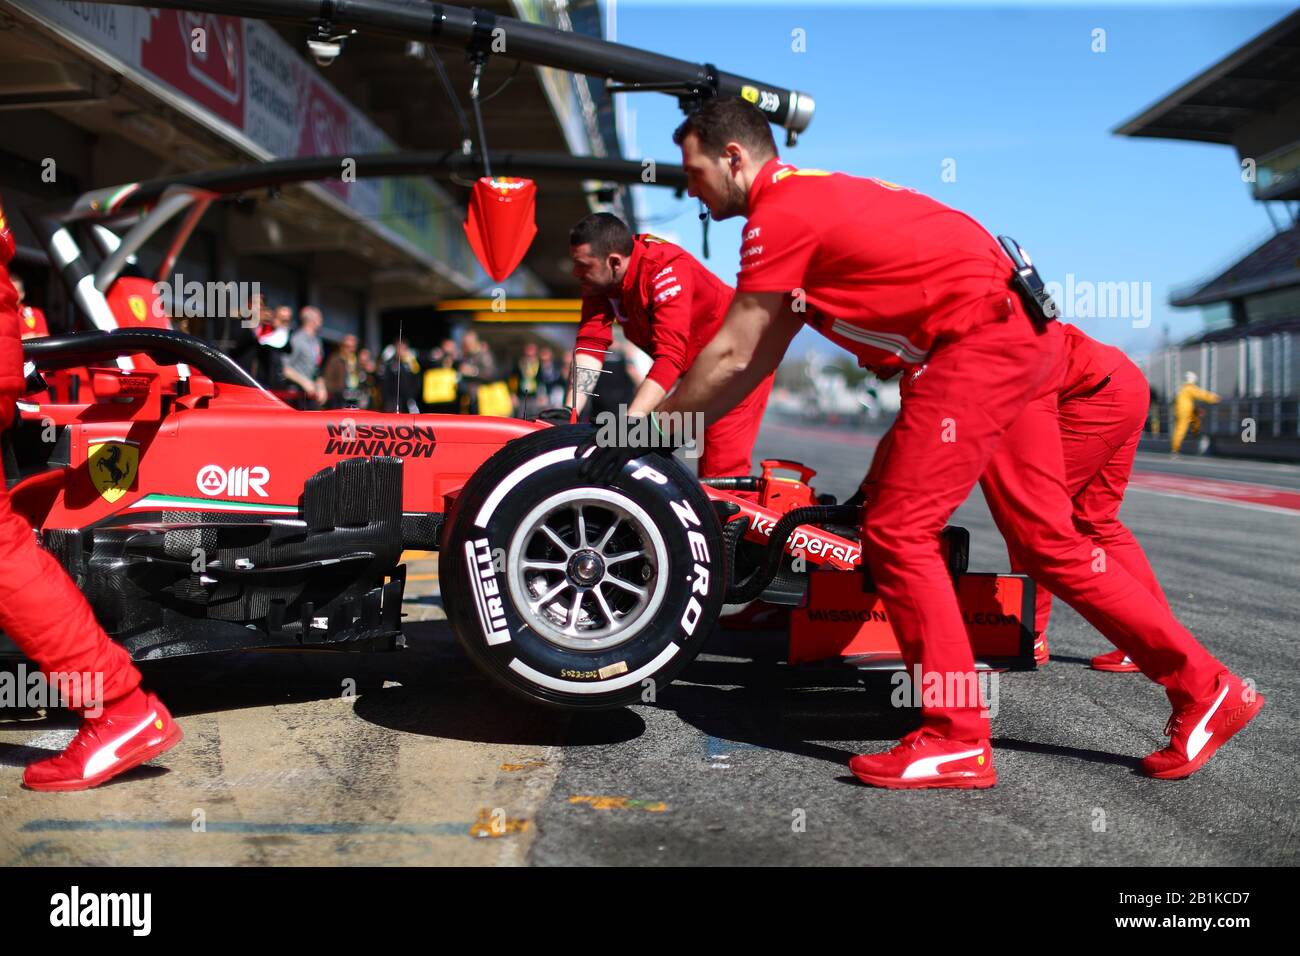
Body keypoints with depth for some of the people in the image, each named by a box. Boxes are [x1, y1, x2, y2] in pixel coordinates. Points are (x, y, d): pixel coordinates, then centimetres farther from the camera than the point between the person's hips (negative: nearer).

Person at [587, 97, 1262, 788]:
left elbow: (732, 357, -9)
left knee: (897, 534, -7)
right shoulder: (811, 197, 21)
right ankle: (1205, 688, 18)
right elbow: (759, 359, 21)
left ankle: (956, 740, -2)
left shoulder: (779, 212, -9)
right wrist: (665, 423, 21)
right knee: (1047, 543, 12)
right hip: (1025, 335, 10)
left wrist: (646, 434, 0)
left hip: (978, 343, -10)